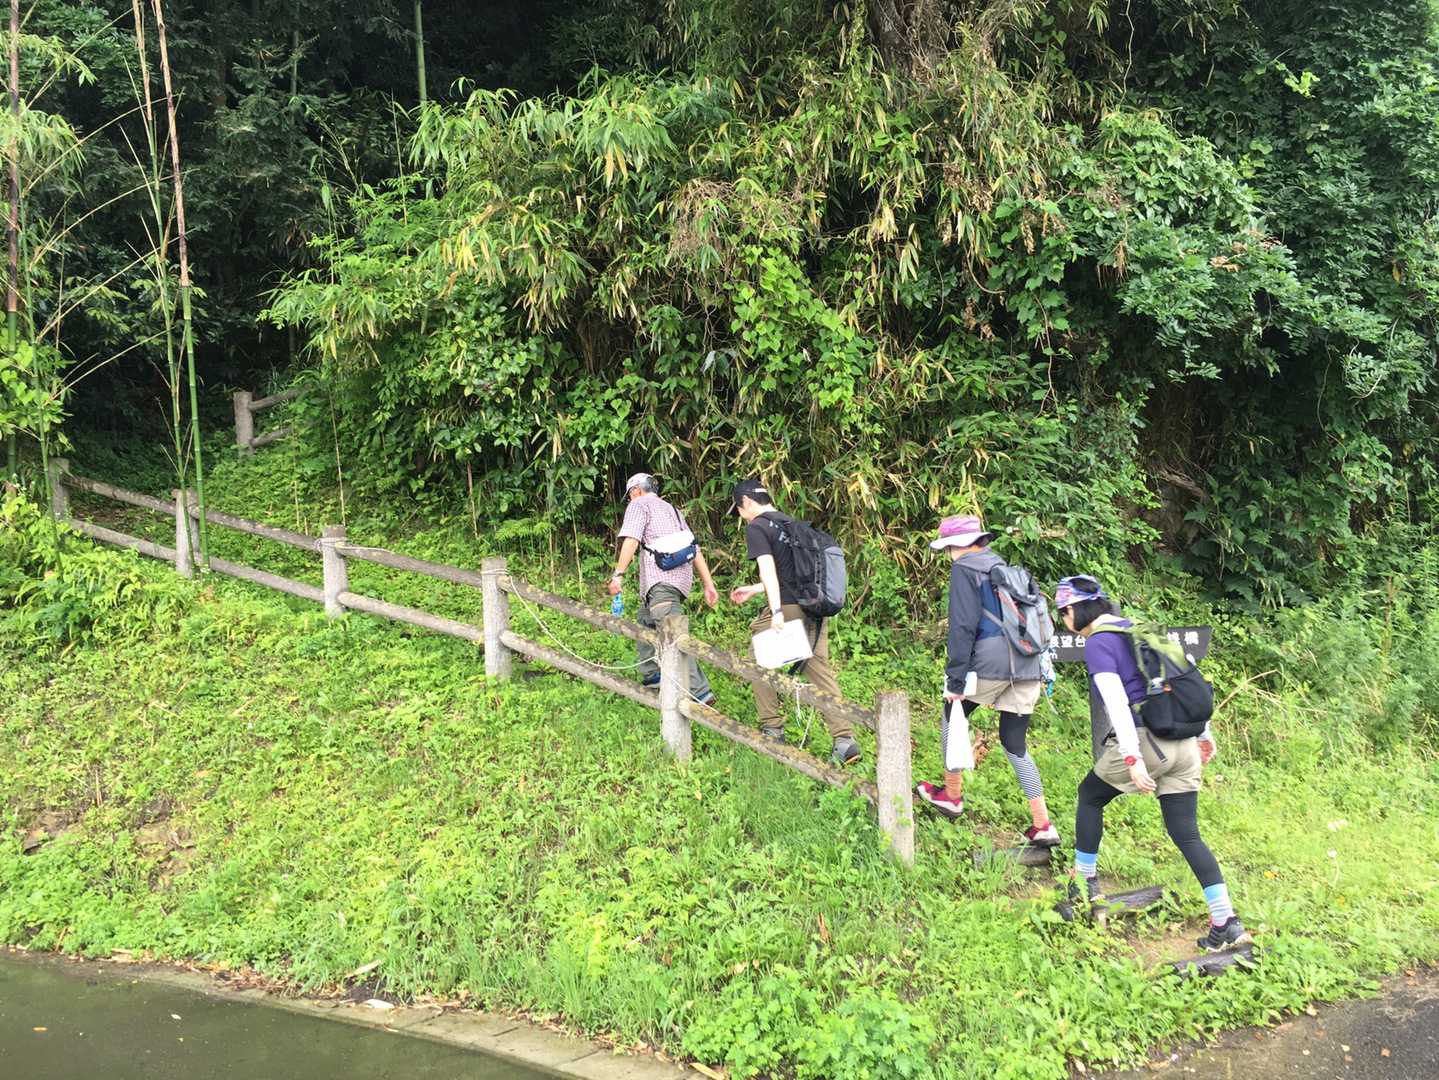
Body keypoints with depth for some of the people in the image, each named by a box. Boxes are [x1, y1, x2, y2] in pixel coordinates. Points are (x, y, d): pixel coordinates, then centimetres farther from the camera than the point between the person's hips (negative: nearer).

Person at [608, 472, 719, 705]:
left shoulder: (639, 505, 9)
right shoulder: (673, 510, 31)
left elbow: (631, 540, -9)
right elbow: (696, 549, 25)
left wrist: (618, 574, -12)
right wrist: (709, 584, 22)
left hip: (661, 579, -9)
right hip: (683, 578, 9)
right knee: (645, 622, 25)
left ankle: (700, 692, -28)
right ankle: (651, 675, 22)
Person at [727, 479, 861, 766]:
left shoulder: (756, 527, -3)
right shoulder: (790, 523, 21)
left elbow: (768, 568, -16)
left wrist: (776, 609, -24)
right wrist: (754, 590, 36)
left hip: (787, 608, -7)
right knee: (819, 669, 5)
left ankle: (772, 729, 15)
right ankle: (844, 739, -3)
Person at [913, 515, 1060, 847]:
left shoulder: (964, 569, -1)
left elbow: (963, 625, -9)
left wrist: (955, 678, -8)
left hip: (989, 663, -7)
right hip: (1028, 667, 7)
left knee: (952, 717, 17)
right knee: (1015, 743, 11)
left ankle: (951, 795, 25)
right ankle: (1043, 825, 5)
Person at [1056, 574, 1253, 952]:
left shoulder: (1097, 644, -7)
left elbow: (1116, 701, -19)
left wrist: (1132, 760, -24)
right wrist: (1204, 734, 26)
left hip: (1145, 740, -7)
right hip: (1182, 743, 7)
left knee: (1089, 796, 18)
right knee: (1187, 834, 9)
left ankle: (1085, 883, 27)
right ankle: (1227, 924, 4)